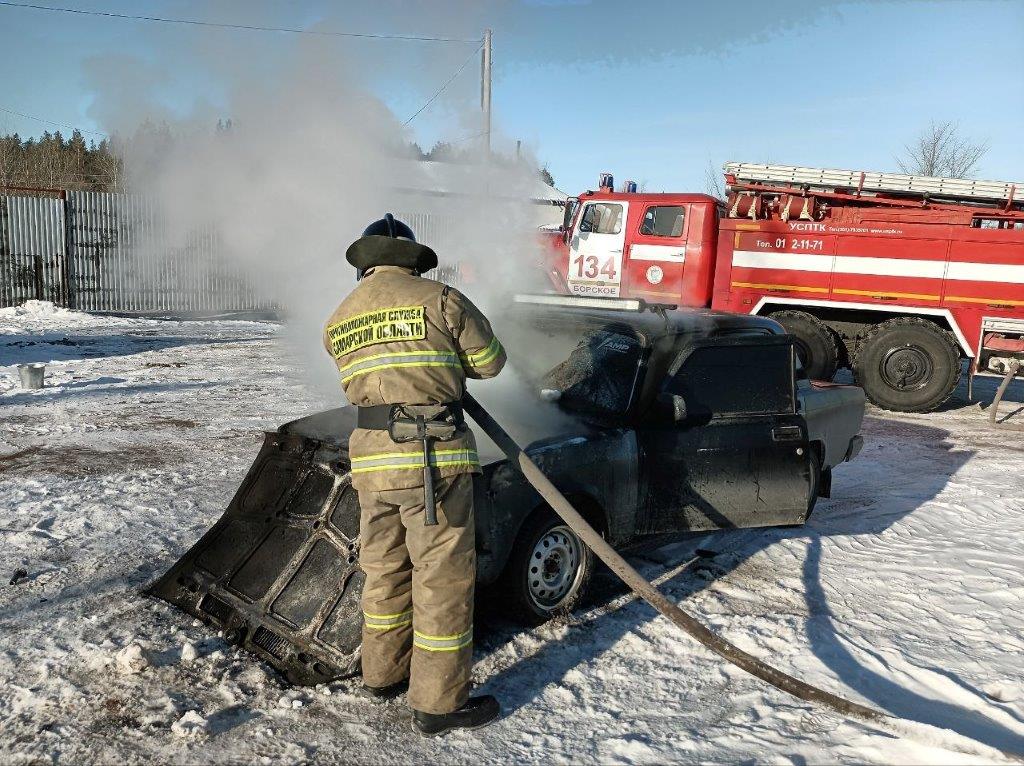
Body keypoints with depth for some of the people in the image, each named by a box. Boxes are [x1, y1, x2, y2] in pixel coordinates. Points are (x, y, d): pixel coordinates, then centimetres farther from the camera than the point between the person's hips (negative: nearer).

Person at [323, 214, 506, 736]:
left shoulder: (338, 321, 13)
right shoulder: (440, 299, -3)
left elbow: (360, 379, 12)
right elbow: (490, 362, 5)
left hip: (370, 458, 6)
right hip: (434, 457, -5)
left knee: (383, 570, 20)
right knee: (443, 578, 3)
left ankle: (383, 673, 34)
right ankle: (438, 703, 10)